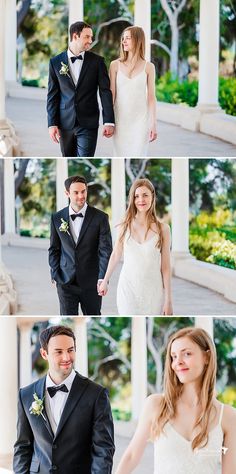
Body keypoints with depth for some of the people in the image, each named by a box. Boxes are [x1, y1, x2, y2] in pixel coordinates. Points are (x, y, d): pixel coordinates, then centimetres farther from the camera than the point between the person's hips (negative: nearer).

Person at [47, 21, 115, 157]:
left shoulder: (97, 61, 1)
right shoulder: (56, 62, 4)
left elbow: (105, 91, -1)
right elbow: (52, 95, 4)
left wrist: (109, 121, -7)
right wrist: (52, 123, -2)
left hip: (88, 124, -2)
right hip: (65, 123, 2)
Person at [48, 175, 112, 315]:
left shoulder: (100, 217, -6)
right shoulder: (57, 218, 2)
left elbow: (105, 250, -11)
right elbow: (54, 249, 10)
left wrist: (103, 279, -20)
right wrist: (55, 275, 2)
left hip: (91, 282, -1)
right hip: (65, 282, 1)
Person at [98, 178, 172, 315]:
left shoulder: (163, 229, -4)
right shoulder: (126, 226, 0)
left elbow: (166, 266, -2)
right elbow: (115, 255, 13)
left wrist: (168, 300, -3)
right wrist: (105, 281, 21)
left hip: (152, 291, -1)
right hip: (128, 288, 1)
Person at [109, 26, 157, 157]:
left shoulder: (148, 67, 1)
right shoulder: (115, 65, 3)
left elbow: (151, 97, 2)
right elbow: (111, 94, 3)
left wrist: (154, 124, -1)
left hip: (140, 120, -1)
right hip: (120, 120, 1)